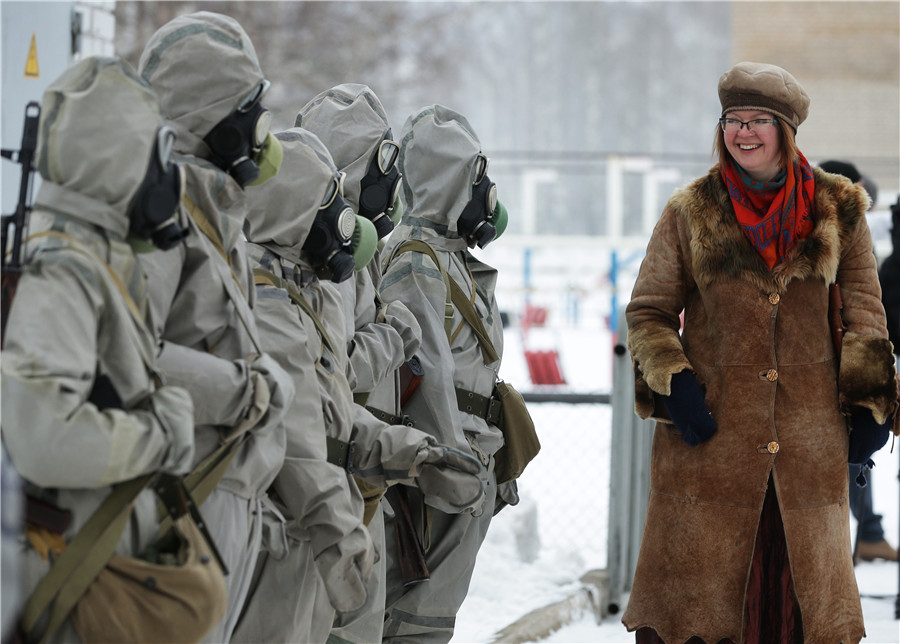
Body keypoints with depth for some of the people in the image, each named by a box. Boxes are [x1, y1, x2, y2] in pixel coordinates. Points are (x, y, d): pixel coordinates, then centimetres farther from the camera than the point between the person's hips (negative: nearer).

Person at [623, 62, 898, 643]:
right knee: (696, 589, -2)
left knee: (808, 581, 7)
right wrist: (672, 384, -8)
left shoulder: (838, 210, 6)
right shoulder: (691, 214, 4)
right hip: (711, 425, -1)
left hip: (808, 433, 1)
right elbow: (648, 312, 7)